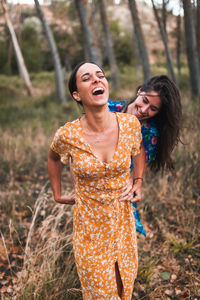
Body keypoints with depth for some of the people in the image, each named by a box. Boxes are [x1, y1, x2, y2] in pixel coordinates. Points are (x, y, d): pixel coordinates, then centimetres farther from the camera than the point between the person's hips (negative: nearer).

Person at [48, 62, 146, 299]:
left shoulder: (130, 124, -16)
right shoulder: (67, 135, -21)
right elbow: (53, 158, 5)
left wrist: (138, 183, 1)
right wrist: (57, 194, 8)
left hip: (122, 218, 2)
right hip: (89, 223, -2)